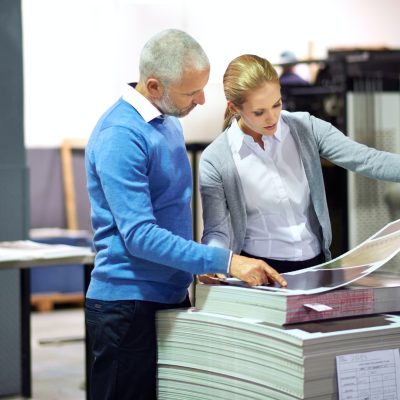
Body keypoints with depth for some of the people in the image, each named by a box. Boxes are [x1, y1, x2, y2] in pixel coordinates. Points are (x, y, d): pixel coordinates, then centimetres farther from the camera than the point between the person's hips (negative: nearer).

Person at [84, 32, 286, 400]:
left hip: (170, 297, 9)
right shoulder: (120, 136, -19)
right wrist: (225, 262, -26)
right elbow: (140, 235, -25)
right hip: (129, 304, -9)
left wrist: (200, 266, 12)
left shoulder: (168, 122, 9)